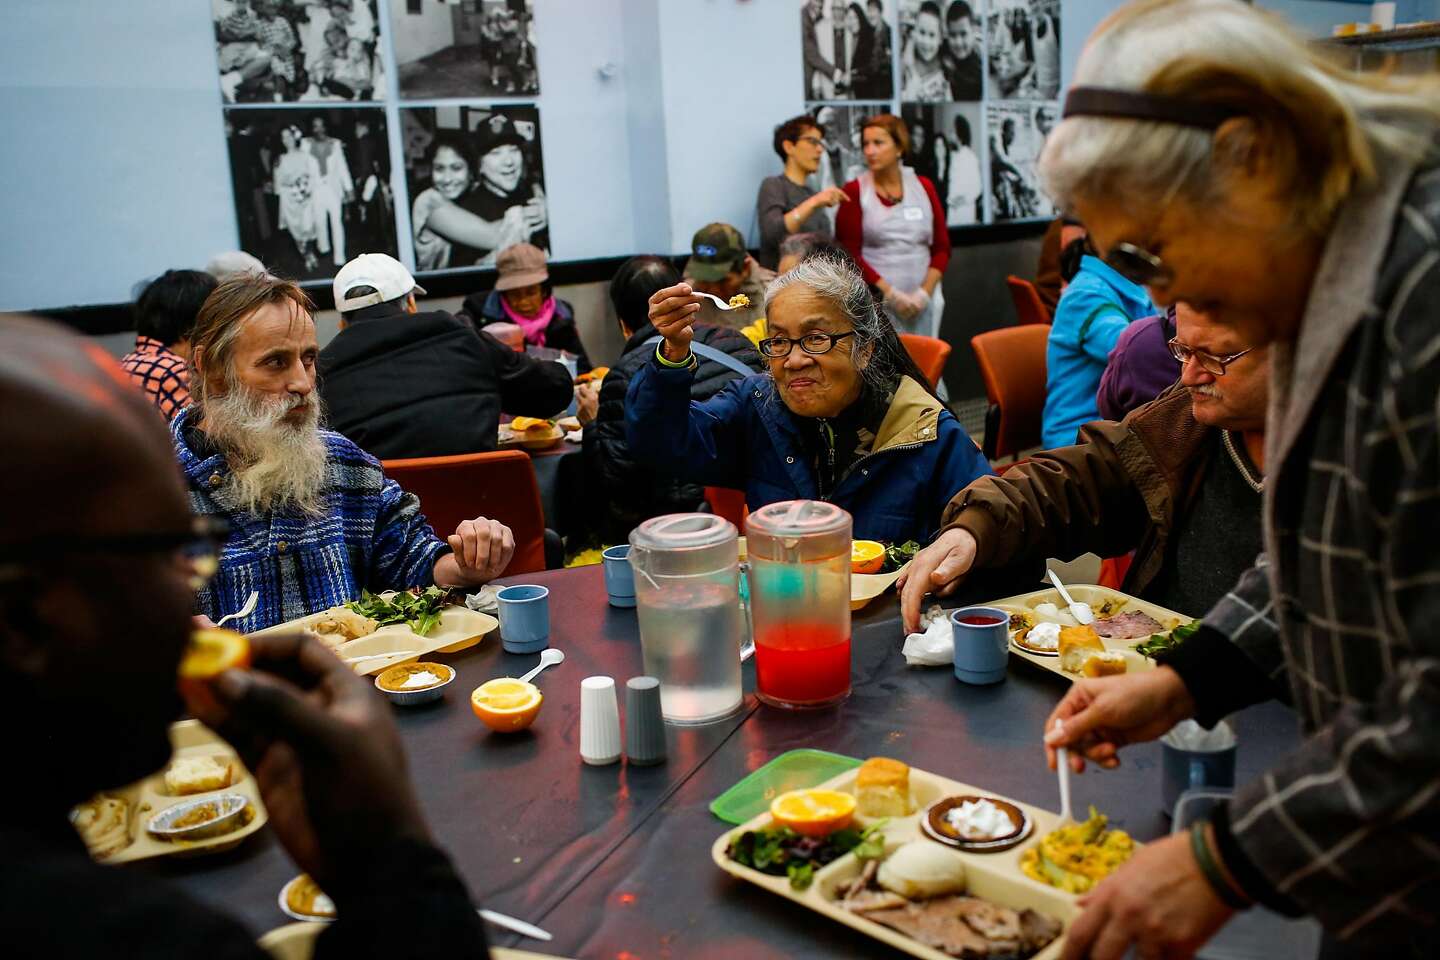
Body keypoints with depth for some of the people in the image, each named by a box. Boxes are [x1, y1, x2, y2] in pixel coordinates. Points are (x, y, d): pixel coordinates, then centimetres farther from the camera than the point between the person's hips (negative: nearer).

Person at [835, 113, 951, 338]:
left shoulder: (924, 187, 8)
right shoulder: (854, 191, -1)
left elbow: (942, 248, 8)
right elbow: (849, 253, -6)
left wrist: (924, 293, -5)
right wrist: (891, 294, -11)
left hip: (923, 300, 3)